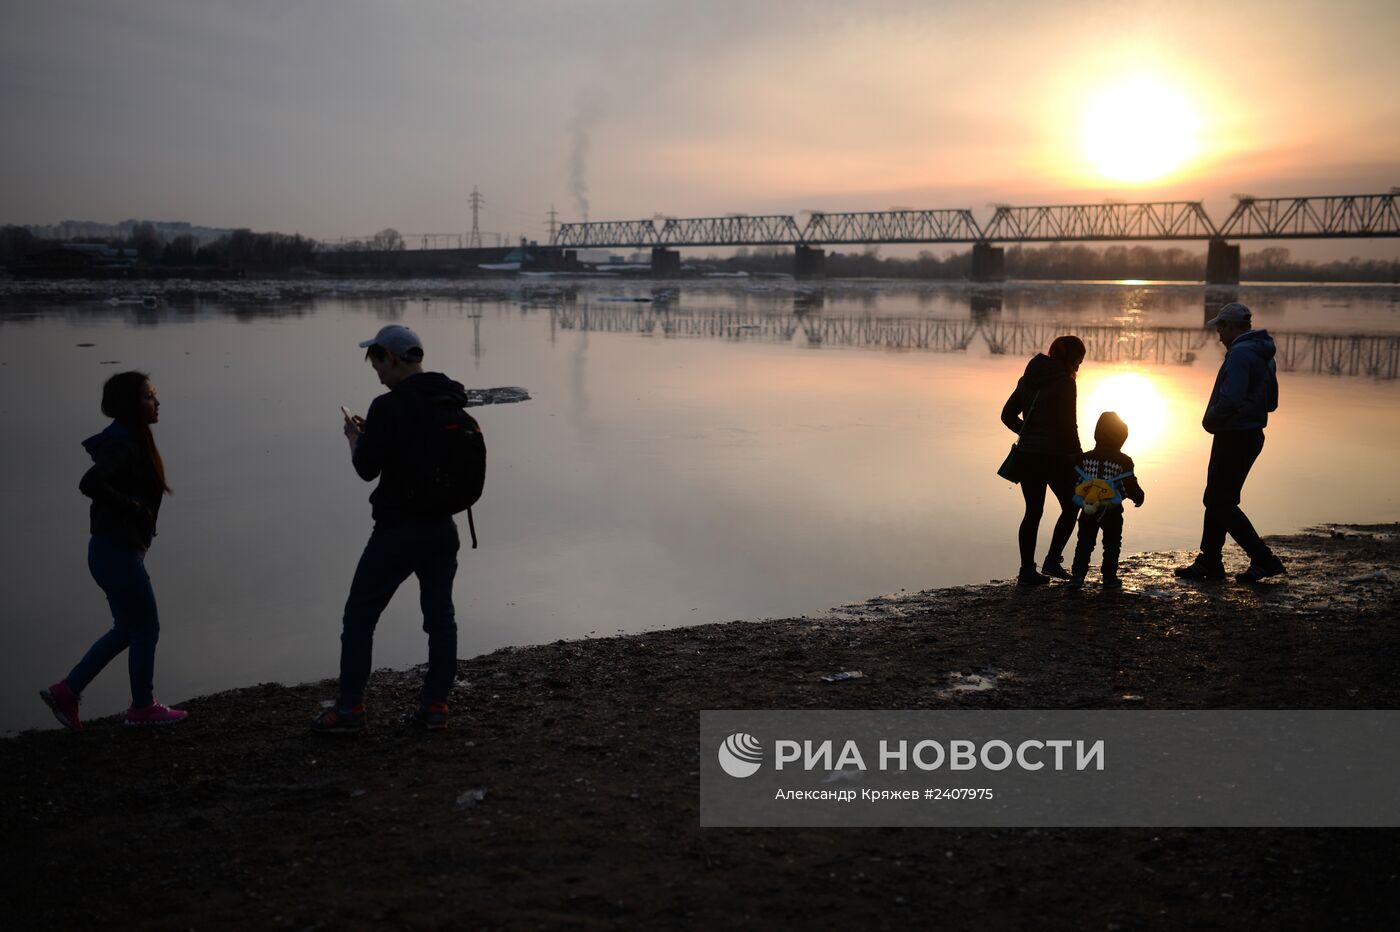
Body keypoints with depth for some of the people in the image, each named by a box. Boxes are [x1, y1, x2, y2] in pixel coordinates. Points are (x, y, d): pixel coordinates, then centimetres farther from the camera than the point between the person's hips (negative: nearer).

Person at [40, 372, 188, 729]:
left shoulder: (131, 441, 11)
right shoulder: (124, 445, -19)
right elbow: (90, 484, -31)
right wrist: (133, 507, -21)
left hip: (118, 550, 10)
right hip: (118, 552, -10)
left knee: (127, 630, 18)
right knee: (146, 629, 4)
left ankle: (65, 691, 22)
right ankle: (143, 708, 19)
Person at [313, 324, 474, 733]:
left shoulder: (389, 407, -17)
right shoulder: (454, 402, 5)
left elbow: (367, 468, -15)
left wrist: (355, 437, 4)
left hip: (398, 530, -6)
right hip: (443, 527, 6)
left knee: (359, 616, 6)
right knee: (440, 616, 12)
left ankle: (349, 707, 9)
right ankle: (435, 704, 15)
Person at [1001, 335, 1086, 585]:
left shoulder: (1029, 379, 9)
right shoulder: (1064, 382, -13)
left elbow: (1007, 416, 11)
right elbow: (1067, 426, -15)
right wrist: (1077, 457, -4)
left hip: (1027, 454, 6)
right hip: (1055, 456, -6)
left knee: (1033, 511, 11)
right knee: (1071, 506, 13)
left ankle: (1027, 571, 10)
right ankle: (1052, 560, 7)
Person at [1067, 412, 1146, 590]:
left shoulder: (1085, 458, 2)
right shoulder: (1123, 461, -8)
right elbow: (1130, 486, -6)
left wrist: (1079, 501, 21)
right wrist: (1139, 497, 13)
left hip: (1088, 511, 2)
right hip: (1112, 513, -2)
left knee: (1084, 543, 9)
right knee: (1112, 544, 11)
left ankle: (1077, 575, 3)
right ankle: (1109, 577, 11)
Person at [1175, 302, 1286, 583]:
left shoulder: (1240, 354, -20)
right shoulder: (1263, 355, 13)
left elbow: (1230, 399, -31)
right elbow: (1271, 402, 20)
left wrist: (1210, 420, -15)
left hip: (1234, 439, -10)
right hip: (1251, 434, 10)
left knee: (1221, 504, -3)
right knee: (1216, 500, 16)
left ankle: (1264, 560, -3)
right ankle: (1209, 562, 21)